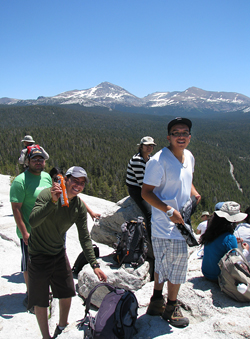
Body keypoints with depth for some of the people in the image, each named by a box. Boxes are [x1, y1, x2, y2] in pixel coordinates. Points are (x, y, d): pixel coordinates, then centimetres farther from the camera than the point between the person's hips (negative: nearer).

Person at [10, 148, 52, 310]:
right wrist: (24, 232, -21)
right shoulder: (21, 180, -17)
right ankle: (30, 294, 26)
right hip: (29, 232, -7)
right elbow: (16, 208, -18)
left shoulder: (47, 177, 5)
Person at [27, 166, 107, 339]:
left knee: (67, 293, 14)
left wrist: (95, 264, -9)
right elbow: (33, 222, -35)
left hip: (59, 253, 6)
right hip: (39, 255, -5)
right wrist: (52, 201, -47)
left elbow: (85, 238, -3)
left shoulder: (80, 207, -6)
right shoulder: (47, 195, -22)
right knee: (41, 300, 3)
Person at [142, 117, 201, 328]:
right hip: (166, 226, -8)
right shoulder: (159, 161, -20)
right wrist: (170, 211, -27)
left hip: (181, 222, 8)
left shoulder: (189, 157, 5)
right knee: (177, 266, 5)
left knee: (163, 264, 21)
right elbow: (146, 192, -20)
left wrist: (194, 193, 1)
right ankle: (172, 308, 29)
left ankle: (157, 302, 40)